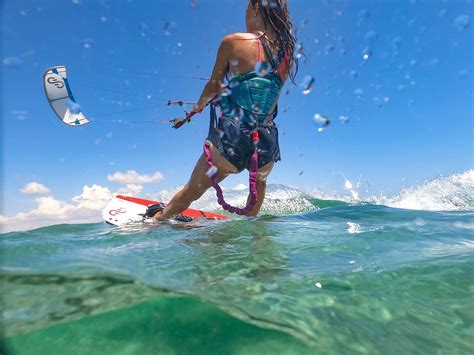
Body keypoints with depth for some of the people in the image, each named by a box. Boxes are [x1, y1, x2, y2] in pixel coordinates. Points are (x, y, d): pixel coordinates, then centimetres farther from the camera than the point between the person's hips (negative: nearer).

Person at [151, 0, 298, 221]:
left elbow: (214, 87, 8)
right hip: (267, 147, 3)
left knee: (192, 191, 21)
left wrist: (200, 105, 31)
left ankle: (156, 221, 45)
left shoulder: (233, 42, -3)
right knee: (259, 181, 39)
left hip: (230, 142, -2)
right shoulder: (288, 54, 9)